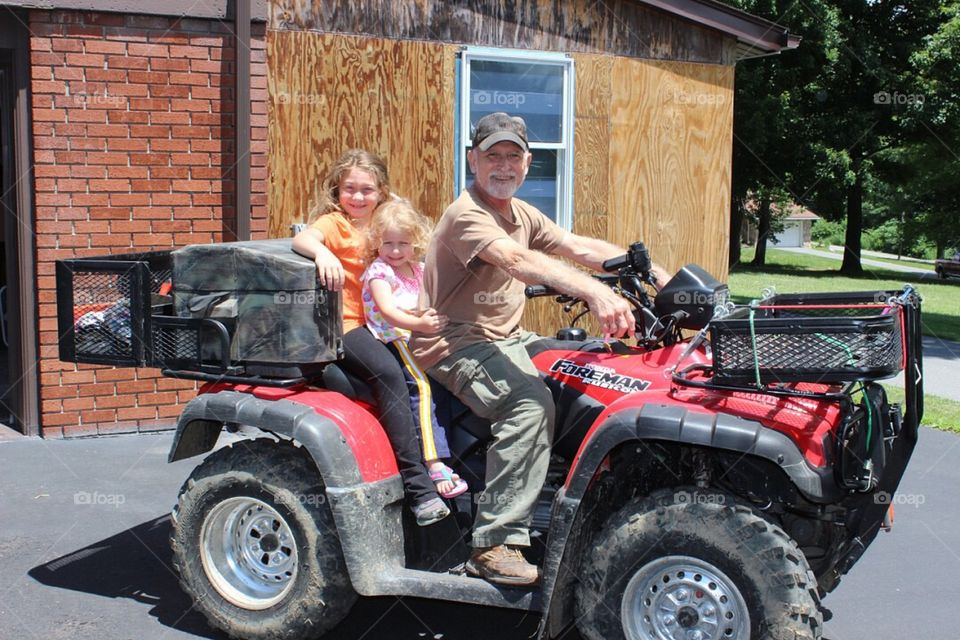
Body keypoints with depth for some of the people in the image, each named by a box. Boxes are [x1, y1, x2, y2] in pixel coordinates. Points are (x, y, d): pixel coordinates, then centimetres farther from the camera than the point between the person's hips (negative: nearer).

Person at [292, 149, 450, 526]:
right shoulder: (334, 222, 0)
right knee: (388, 372, -32)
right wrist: (322, 252, -43)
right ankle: (418, 485, -33)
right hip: (345, 325, -7)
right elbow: (301, 239, -19)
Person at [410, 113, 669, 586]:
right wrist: (594, 292, -48)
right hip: (456, 343, -9)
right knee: (531, 402, -32)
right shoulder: (466, 215, -17)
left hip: (505, 339, 10)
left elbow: (579, 247, 9)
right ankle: (494, 545, -28)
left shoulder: (521, 214, 14)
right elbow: (518, 260, -34)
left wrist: (652, 272, -3)